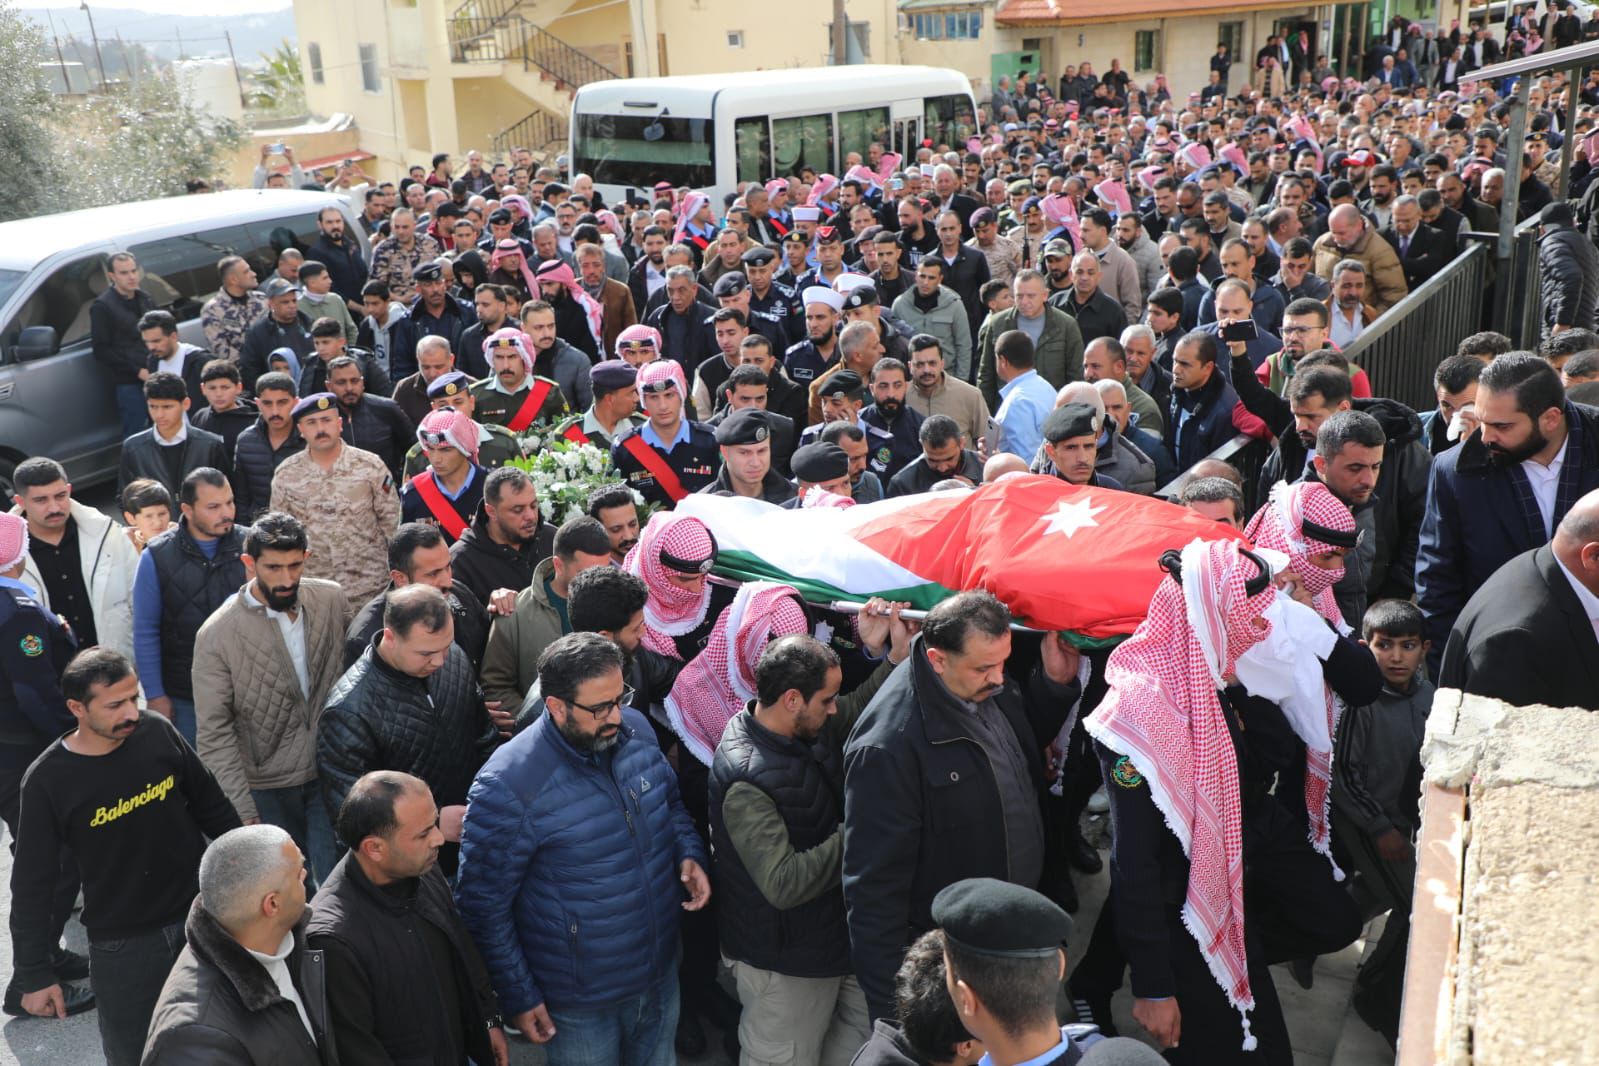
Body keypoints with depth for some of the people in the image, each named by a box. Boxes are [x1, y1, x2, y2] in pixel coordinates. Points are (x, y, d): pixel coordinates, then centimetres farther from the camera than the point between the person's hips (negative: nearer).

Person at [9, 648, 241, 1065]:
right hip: (121, 946, -2)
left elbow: (211, 804, 4)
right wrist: (35, 974, -4)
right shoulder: (48, 781, -16)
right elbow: (33, 886, -7)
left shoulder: (158, 732, -10)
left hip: (201, 917, 2)